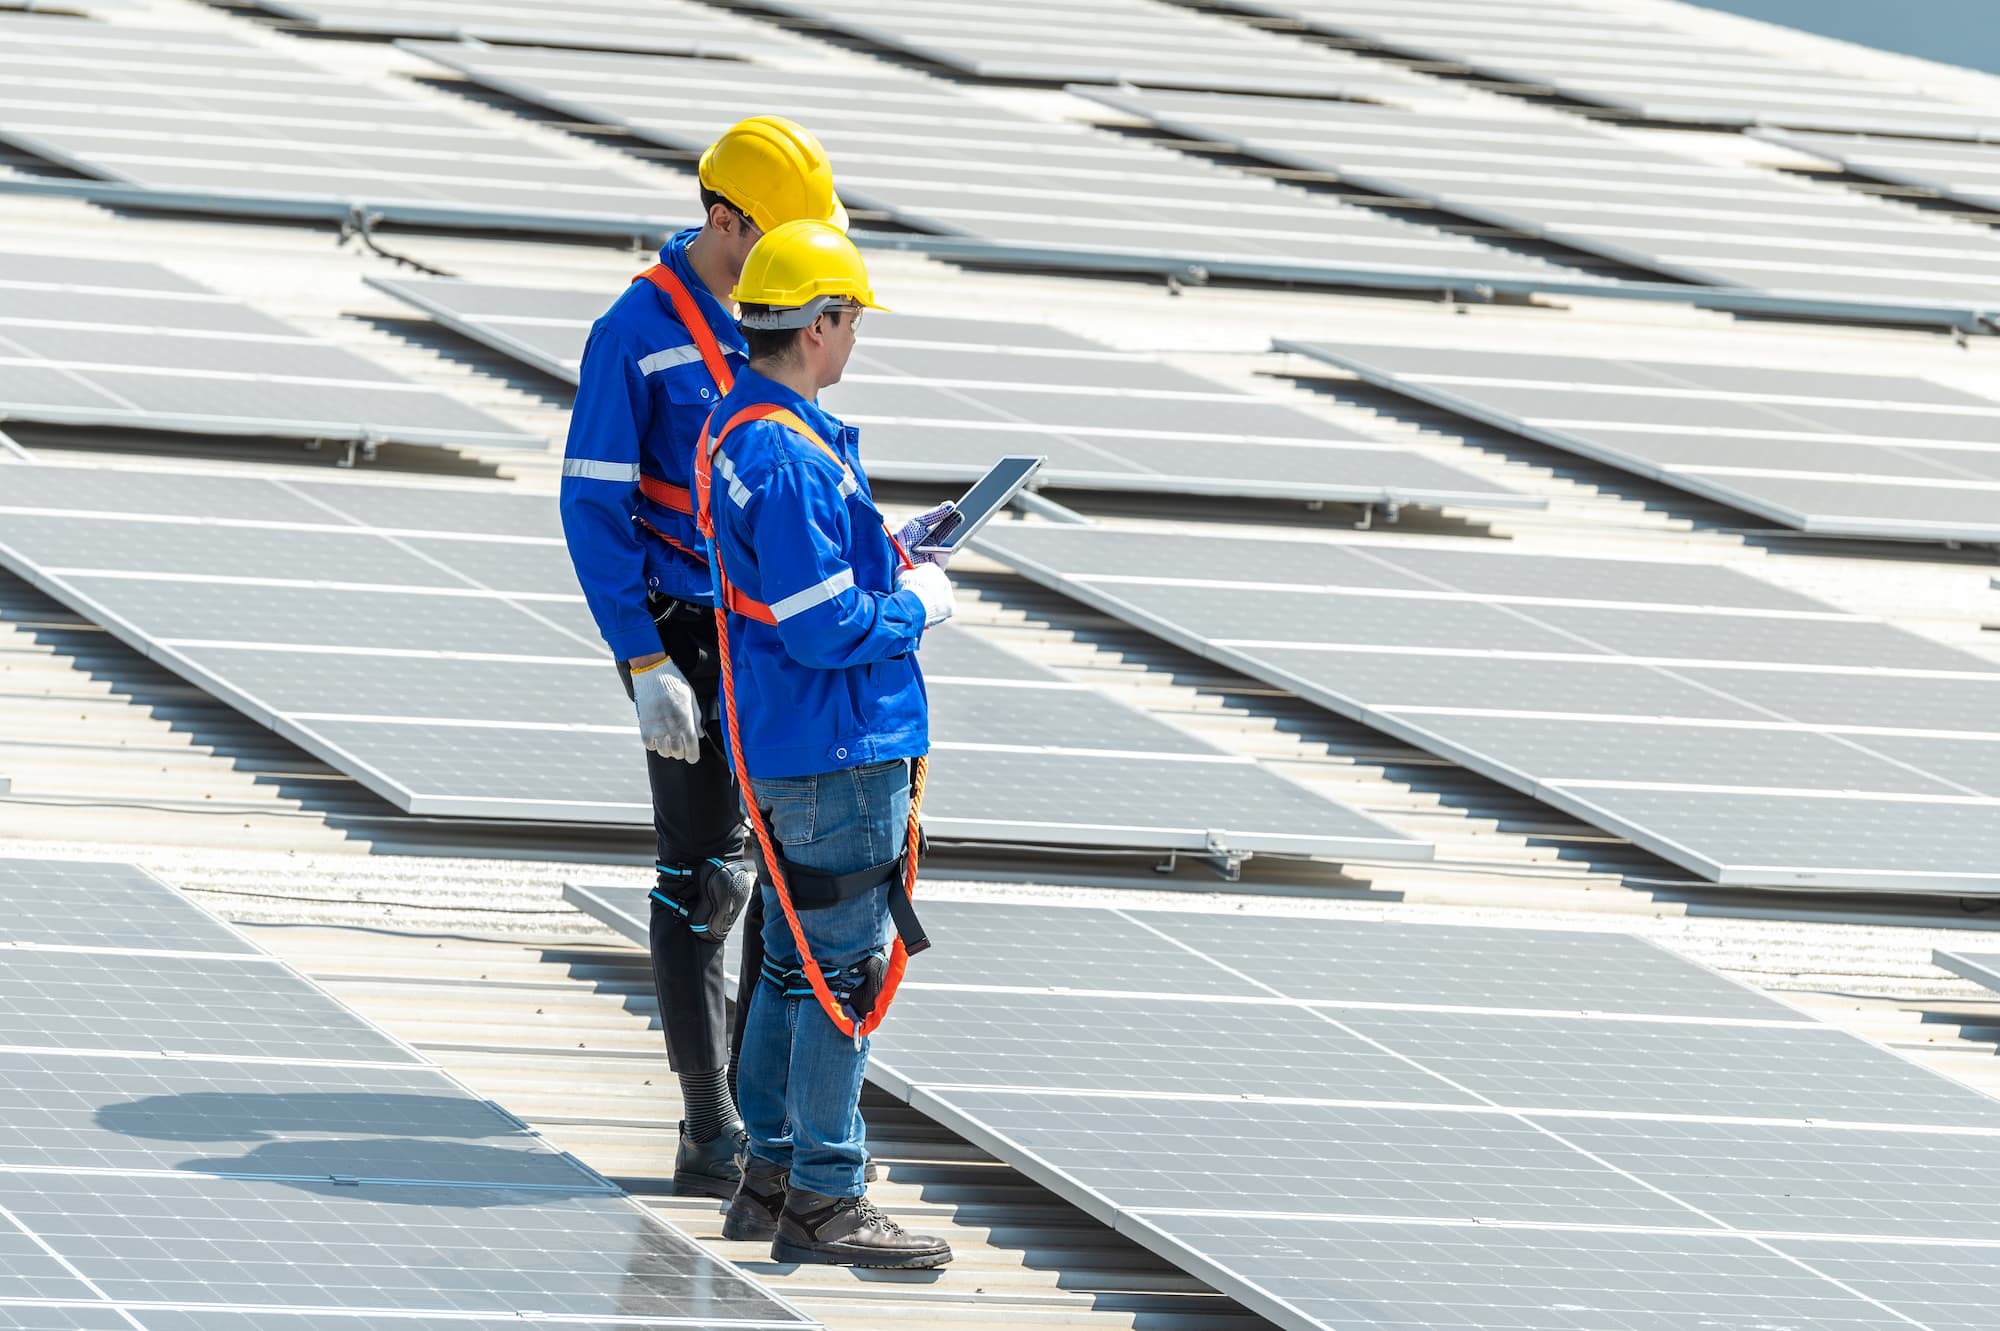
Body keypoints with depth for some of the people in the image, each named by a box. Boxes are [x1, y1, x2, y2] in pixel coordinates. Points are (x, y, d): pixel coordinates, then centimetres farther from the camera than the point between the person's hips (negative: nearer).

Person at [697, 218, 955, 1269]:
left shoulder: (735, 430, 9)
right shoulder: (794, 460, -23)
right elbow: (826, 631, -25)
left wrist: (879, 553, 15)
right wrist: (916, 605, -8)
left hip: (778, 743, 10)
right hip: (837, 748, -10)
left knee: (796, 964, 17)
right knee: (843, 973, -3)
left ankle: (769, 1180, 23)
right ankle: (823, 1201, 1)